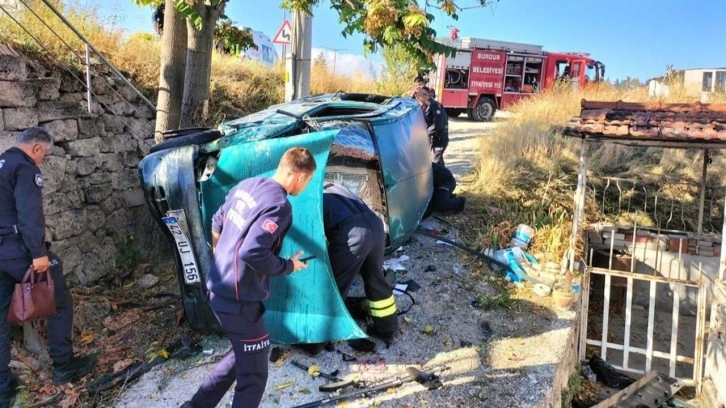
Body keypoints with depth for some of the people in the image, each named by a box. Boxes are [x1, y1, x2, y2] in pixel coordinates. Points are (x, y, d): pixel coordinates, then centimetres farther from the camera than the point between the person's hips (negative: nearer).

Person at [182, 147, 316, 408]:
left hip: (218, 288, 9)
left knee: (244, 354, 26)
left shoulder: (246, 185, 5)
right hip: (239, 298, -9)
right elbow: (252, 253, -29)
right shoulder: (279, 205, -21)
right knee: (253, 374, 8)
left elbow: (217, 223, 17)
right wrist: (288, 267, -12)